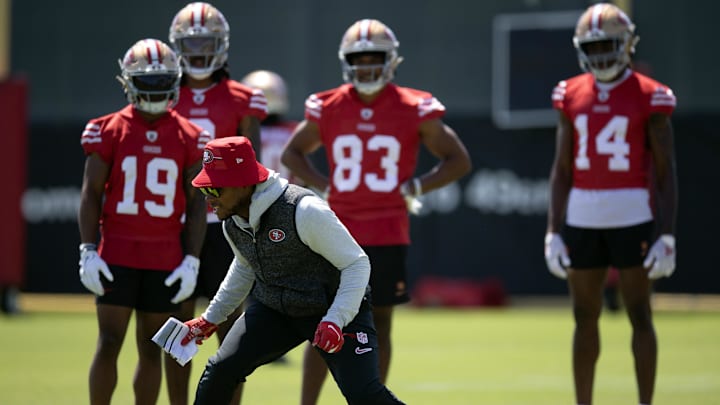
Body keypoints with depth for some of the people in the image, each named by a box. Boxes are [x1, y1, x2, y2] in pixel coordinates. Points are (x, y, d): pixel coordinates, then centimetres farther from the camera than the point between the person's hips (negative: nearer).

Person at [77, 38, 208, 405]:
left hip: (165, 258, 2)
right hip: (117, 254, -2)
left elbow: (195, 203, 5)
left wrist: (191, 261, -2)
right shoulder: (109, 131, 0)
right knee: (109, 343, -5)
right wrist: (88, 252, -7)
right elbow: (91, 194, 1)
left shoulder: (188, 137, 3)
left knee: (151, 348, 7)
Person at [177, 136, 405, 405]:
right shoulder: (232, 222, -5)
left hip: (336, 309, -6)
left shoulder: (304, 211, -28)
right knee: (219, 373, -7)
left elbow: (357, 264, -22)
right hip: (273, 310, 7)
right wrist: (210, 320, 21)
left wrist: (335, 321, -33)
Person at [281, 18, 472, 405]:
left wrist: (415, 187, -7)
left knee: (379, 324, 5)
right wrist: (323, 185, 2)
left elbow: (458, 161, 4)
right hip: (338, 232, 1)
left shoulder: (414, 110, -4)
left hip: (388, 235, -1)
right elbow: (292, 153, 17)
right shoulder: (327, 109, 1)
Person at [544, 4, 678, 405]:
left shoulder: (650, 97, -4)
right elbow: (562, 171, 11)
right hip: (582, 219, 4)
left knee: (640, 314, 0)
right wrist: (553, 232, 6)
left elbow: (666, 173, -3)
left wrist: (666, 236, -9)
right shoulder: (572, 96, 7)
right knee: (585, 317, 9)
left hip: (633, 218, -4)